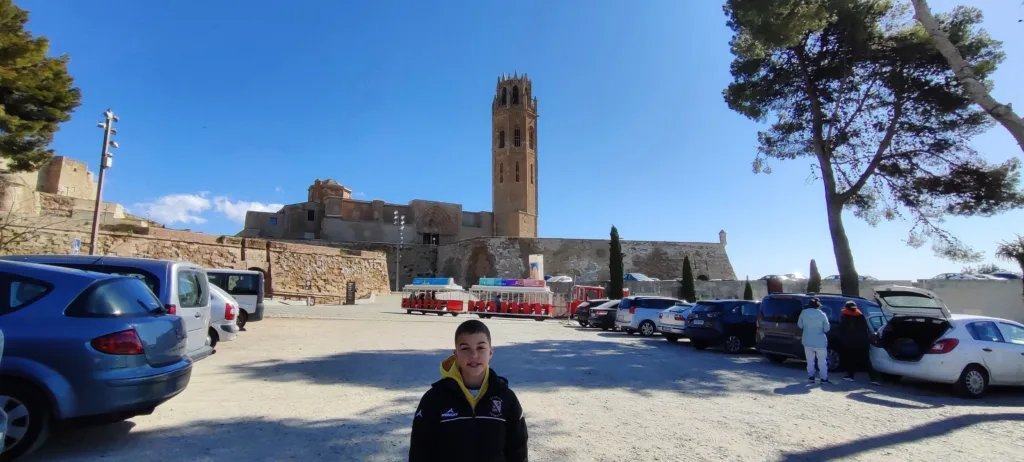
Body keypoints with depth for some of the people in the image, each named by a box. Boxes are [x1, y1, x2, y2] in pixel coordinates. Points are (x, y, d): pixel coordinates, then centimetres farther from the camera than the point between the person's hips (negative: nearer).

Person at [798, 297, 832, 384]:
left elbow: (800, 325, 3)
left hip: (807, 342, 2)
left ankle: (811, 377, 13)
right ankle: (824, 378, 9)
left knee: (810, 360, 12)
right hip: (820, 342, -2)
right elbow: (826, 329, -5)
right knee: (822, 361, 8)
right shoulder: (822, 315, -11)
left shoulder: (804, 313, -6)